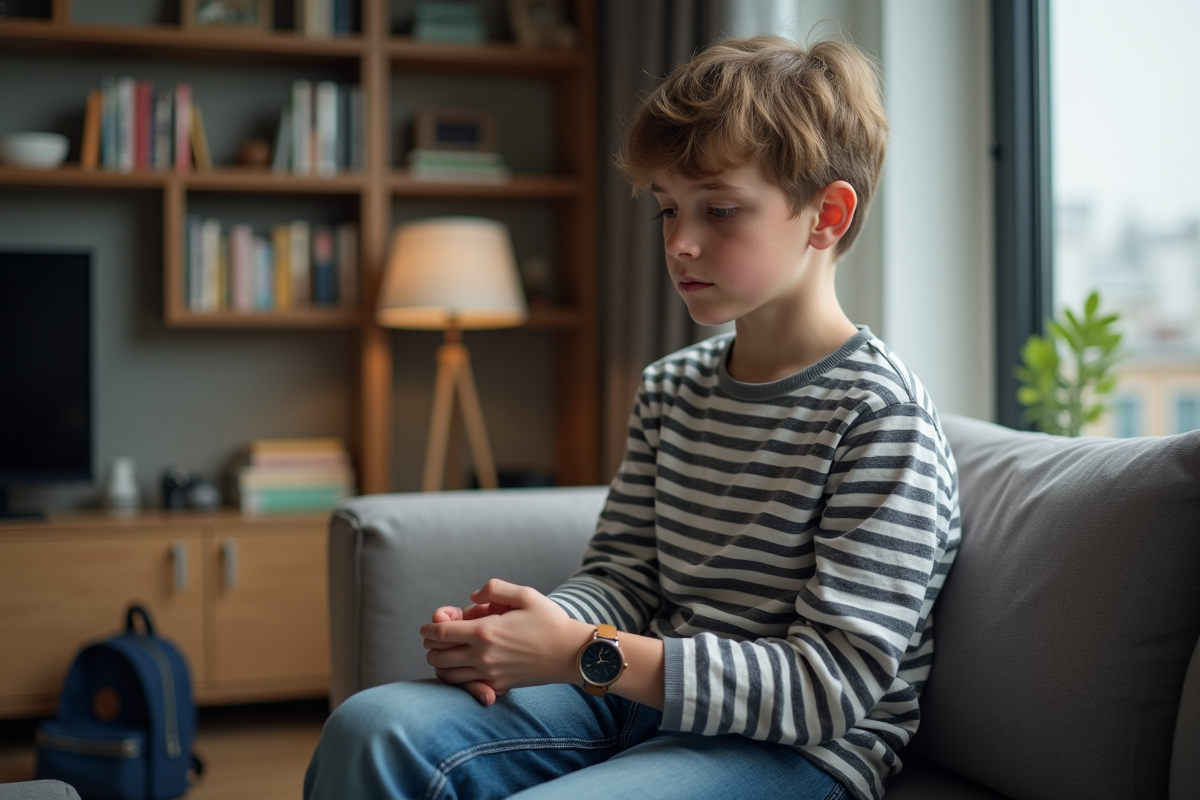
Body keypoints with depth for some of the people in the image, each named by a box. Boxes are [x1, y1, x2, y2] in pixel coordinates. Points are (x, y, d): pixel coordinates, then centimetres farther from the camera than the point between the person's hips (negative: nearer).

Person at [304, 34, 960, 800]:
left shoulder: (883, 417, -14)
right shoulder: (671, 388, 10)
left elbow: (831, 685, -19)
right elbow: (622, 575, 12)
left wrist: (585, 655, -23)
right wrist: (533, 631, -13)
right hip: (645, 698, 7)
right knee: (375, 729, -15)